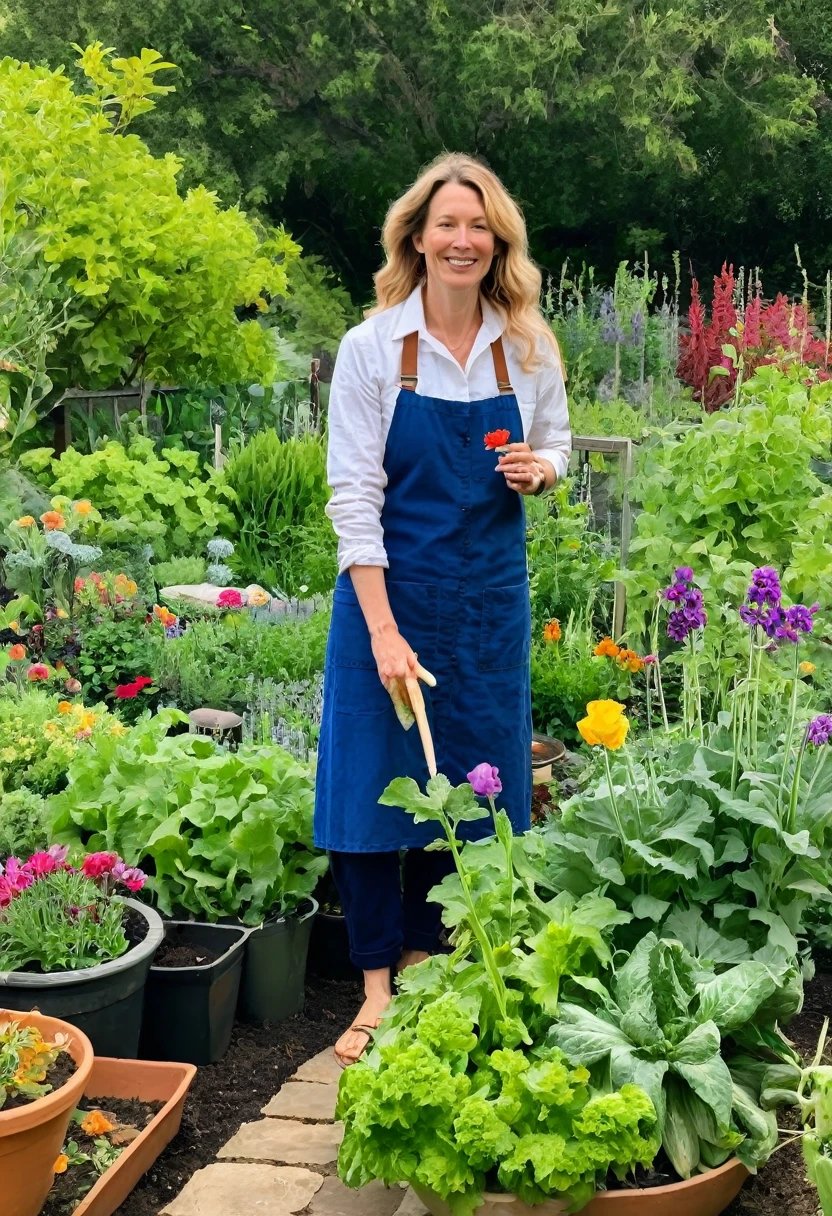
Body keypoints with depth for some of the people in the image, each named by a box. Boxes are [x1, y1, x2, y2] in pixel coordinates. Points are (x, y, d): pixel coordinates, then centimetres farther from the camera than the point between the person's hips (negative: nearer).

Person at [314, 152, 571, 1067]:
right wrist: (385, 633, -19)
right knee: (376, 779, 0)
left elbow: (556, 444, 15)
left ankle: (425, 960, 28)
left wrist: (540, 468, -11)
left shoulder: (529, 348, 0)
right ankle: (377, 987, 12)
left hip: (489, 592, 3)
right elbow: (354, 495, -12)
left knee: (467, 783, 10)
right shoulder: (371, 348, -9)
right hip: (389, 585, -3)